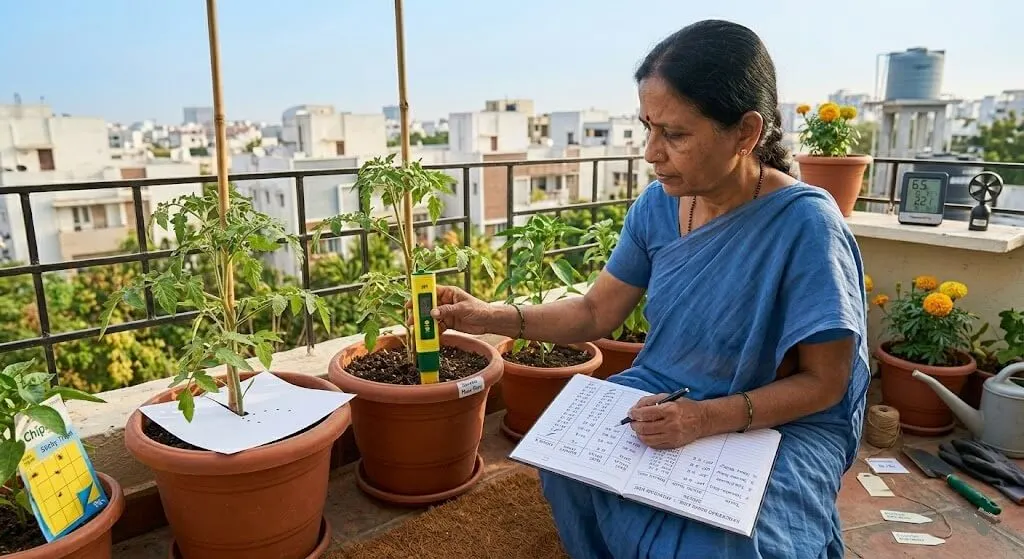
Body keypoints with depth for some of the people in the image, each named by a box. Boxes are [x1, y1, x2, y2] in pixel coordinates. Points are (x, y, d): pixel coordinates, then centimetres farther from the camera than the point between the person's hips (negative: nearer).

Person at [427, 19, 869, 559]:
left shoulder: (804, 224, -23)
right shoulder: (656, 205, -6)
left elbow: (822, 382, -16)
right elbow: (596, 313, 1)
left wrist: (710, 418, -30)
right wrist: (492, 317, -11)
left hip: (783, 425, -4)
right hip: (665, 400, 5)